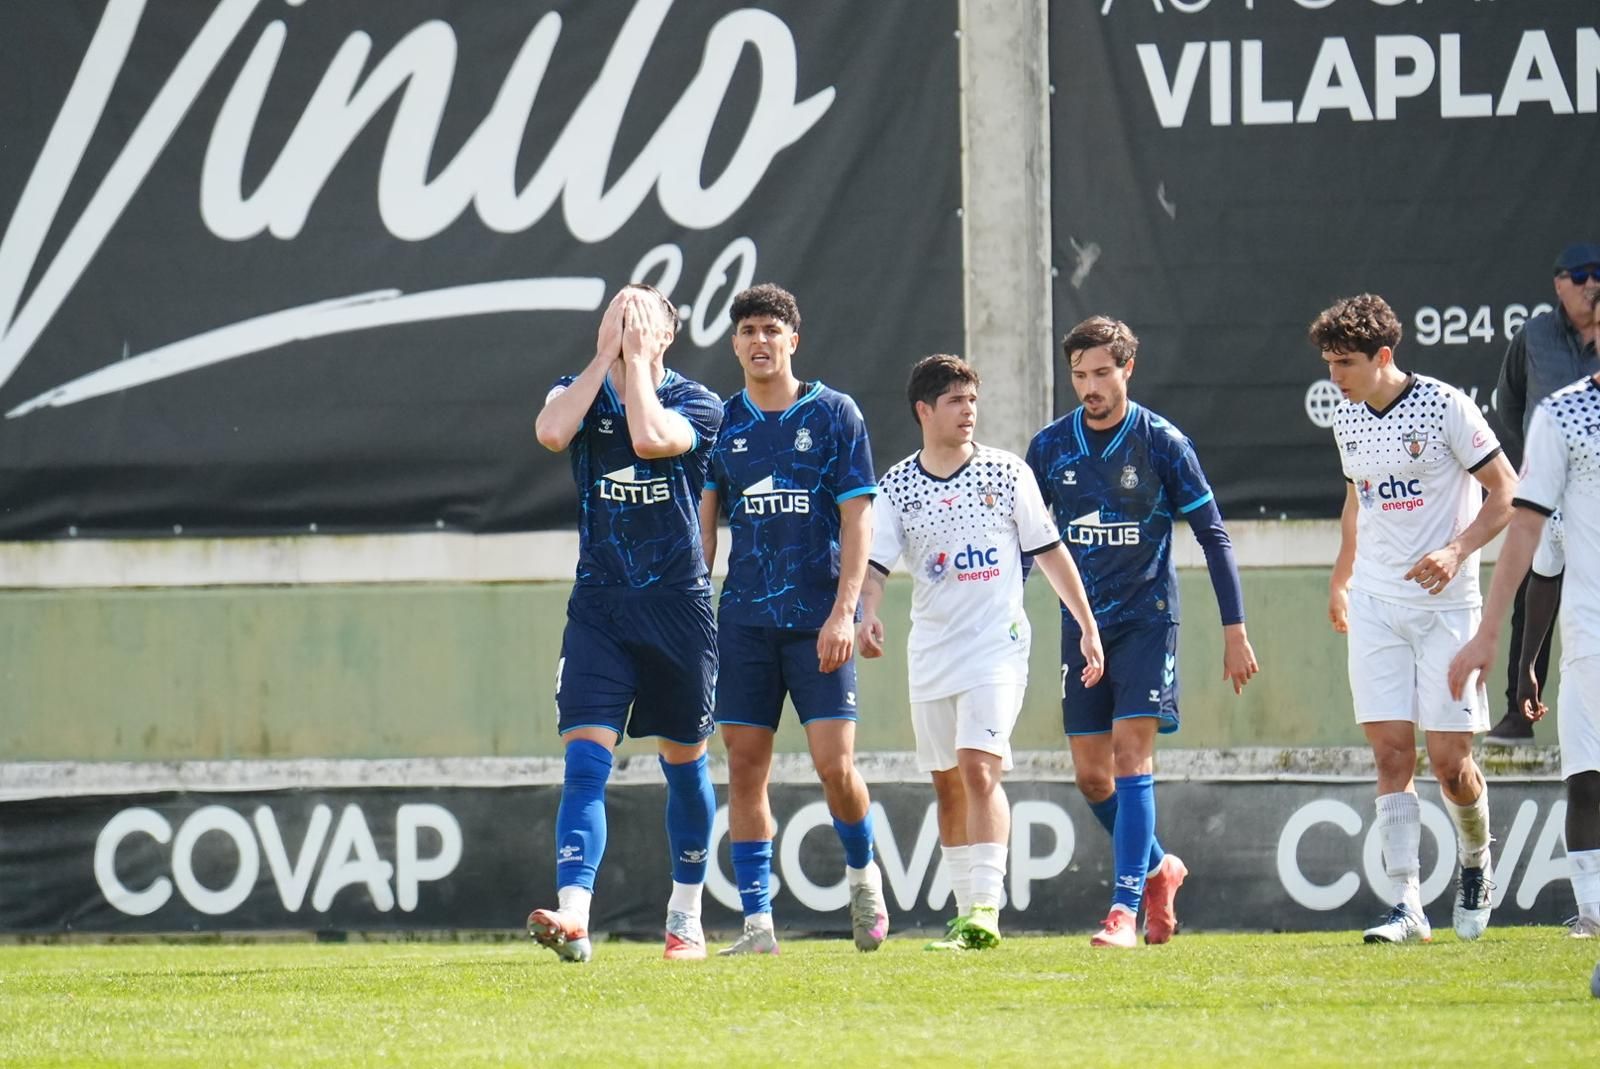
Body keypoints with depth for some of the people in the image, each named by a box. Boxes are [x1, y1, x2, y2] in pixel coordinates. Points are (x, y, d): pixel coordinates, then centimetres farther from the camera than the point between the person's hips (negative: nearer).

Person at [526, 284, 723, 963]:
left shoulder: (698, 404, -1)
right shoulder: (581, 391, 6)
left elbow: (650, 437, -22)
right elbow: (551, 431, -17)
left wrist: (636, 355, -12)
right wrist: (605, 355, -11)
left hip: (678, 603, -1)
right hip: (599, 606, 1)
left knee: (684, 762, 10)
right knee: (586, 758, -14)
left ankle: (685, 915, 27)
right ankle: (573, 919, -26)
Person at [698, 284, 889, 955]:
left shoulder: (834, 415, 1)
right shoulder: (721, 422, 9)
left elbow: (857, 521, -2)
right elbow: (704, 524, 12)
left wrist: (843, 611, -11)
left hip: (819, 619, -3)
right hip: (744, 618, 3)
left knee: (835, 764, -9)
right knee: (745, 766, -1)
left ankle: (863, 875, 18)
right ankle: (757, 922, 2)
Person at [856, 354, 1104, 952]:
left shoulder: (1006, 473, 0)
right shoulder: (898, 487, 3)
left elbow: (1049, 552, 5)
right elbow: (874, 561, -5)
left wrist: (1088, 628, 6)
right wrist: (867, 612, -26)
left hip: (997, 645, -4)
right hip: (930, 651, 4)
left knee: (978, 768, -18)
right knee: (948, 784, 9)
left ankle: (986, 911, -23)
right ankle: (967, 911, 18)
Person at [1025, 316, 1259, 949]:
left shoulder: (1162, 443, -7)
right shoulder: (1050, 447, 3)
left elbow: (1211, 535, -1)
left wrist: (1235, 630, -3)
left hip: (1146, 618, -4)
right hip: (1081, 624, 4)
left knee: (1131, 755, -14)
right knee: (1090, 774, 3)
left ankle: (1125, 908, -17)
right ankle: (1157, 869, 27)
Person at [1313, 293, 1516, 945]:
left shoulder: (1445, 408, -11)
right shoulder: (1347, 423, 7)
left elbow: (1506, 492, -7)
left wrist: (1456, 551, -20)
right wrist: (1341, 582, 28)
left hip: (1444, 603, -5)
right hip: (1376, 606, 5)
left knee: (1449, 759, -5)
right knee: (1391, 753, -5)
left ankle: (1476, 861, 25)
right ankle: (1407, 907, -8)